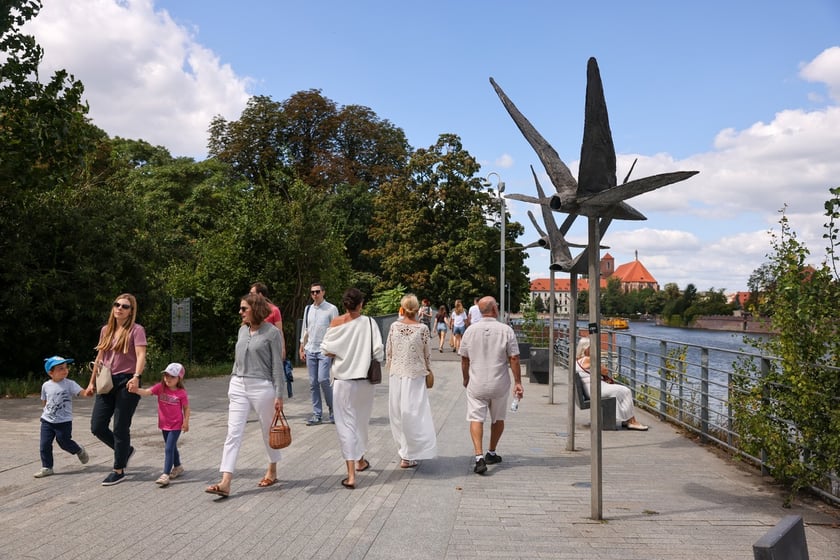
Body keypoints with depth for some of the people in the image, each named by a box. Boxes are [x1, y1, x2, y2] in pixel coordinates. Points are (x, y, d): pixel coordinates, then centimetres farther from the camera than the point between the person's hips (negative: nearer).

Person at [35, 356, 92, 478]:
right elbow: (44, 401, 17)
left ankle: (80, 451, 33)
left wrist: (87, 392, -46)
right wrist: (48, 408, 2)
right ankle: (46, 467, 15)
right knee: (45, 444, 2)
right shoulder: (46, 385, 1)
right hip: (47, 420, 3)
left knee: (64, 442, 5)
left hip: (64, 421, -3)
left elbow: (81, 392, -26)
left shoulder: (70, 384, -10)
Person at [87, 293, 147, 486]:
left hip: (126, 383, -6)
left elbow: (141, 356, -20)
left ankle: (119, 470, 15)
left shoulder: (136, 330, -8)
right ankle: (125, 450, 31)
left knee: (120, 429, 0)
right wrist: (92, 382, 18)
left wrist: (136, 377, -35)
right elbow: (100, 358, 18)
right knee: (97, 427, 6)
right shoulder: (106, 330, 12)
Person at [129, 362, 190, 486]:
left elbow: (186, 408, -4)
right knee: (171, 447, 20)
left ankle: (165, 475, -9)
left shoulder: (181, 393, -14)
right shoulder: (160, 387, -7)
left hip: (176, 425, -5)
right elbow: (146, 392, -21)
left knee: (168, 448, -11)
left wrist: (186, 422, -10)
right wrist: (136, 390, -41)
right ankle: (178, 467, 40)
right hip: (164, 424, 5)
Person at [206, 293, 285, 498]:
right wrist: (233, 382, 18)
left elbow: (277, 365, -8)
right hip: (238, 387, 5)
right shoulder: (242, 330, 9)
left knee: (268, 431, 12)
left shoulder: (272, 332, -8)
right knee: (233, 433, -4)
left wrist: (279, 395, -10)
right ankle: (225, 483, -8)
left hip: (262, 387, -5)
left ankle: (272, 471, 34)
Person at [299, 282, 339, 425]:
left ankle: (333, 408, 7)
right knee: (313, 383, 5)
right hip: (310, 350, 5)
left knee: (323, 379, -15)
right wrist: (302, 349, 13)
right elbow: (305, 330, 17)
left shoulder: (331, 309, -4)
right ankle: (317, 414, 12)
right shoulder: (308, 309, 12)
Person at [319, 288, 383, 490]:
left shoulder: (336, 323, -7)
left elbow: (326, 350, -5)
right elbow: (378, 352, -12)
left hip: (343, 380, -1)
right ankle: (360, 460, 39)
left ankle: (351, 474, -4)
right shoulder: (369, 322, -9)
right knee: (361, 421, 21)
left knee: (346, 424, 2)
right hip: (365, 380, 1)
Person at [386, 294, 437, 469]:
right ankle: (408, 456, 4)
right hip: (415, 376, -2)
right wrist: (428, 371, 14)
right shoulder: (422, 328, -9)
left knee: (398, 414, 14)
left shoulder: (394, 326, -4)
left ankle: (404, 451, 25)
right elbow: (426, 354, -2)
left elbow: (388, 352, 2)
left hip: (396, 375, 2)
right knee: (414, 413, 3)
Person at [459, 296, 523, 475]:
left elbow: (464, 359, 5)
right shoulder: (506, 330, -9)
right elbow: (514, 359, -10)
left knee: (476, 419, 0)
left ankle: (479, 457, -15)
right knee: (498, 419, 19)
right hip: (500, 384, 0)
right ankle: (491, 454, 31)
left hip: (476, 384, 0)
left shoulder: (470, 330, -2)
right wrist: (518, 382, -2)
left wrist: (466, 378, 20)